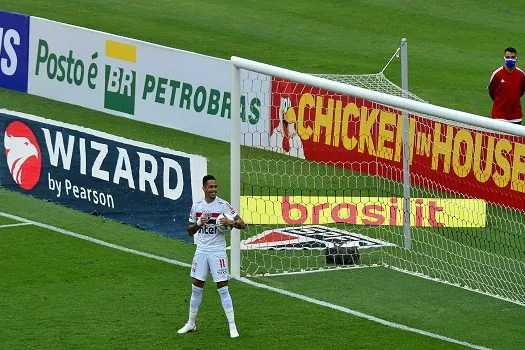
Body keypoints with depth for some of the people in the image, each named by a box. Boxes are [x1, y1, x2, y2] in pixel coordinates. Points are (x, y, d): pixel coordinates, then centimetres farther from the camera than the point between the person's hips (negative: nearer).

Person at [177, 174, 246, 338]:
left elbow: (242, 224, -9)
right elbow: (190, 231, 12)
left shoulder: (223, 205, -7)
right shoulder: (196, 206, 5)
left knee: (223, 289, -6)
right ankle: (191, 323, 22)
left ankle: (232, 326, -2)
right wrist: (199, 223, -9)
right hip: (201, 250, 4)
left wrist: (231, 222, -30)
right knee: (196, 288, 10)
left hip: (218, 252, -4)